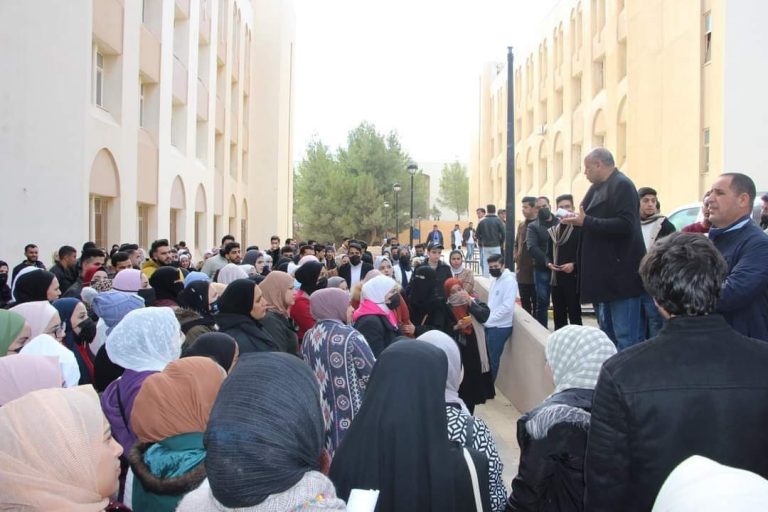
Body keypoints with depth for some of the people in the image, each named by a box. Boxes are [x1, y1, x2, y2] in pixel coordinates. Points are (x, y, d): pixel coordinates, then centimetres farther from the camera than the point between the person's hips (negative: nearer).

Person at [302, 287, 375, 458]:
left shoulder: (308, 337, 4)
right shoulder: (350, 336, -16)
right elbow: (373, 375, -12)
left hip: (321, 414, 6)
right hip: (351, 415, -6)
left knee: (327, 456, 16)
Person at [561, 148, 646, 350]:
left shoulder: (622, 185, -12)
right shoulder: (598, 187, 15)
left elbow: (625, 225, -23)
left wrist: (586, 222, -21)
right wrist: (579, 219, 4)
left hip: (621, 273, -10)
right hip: (606, 274, 10)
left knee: (626, 337, -7)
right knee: (608, 333, 19)